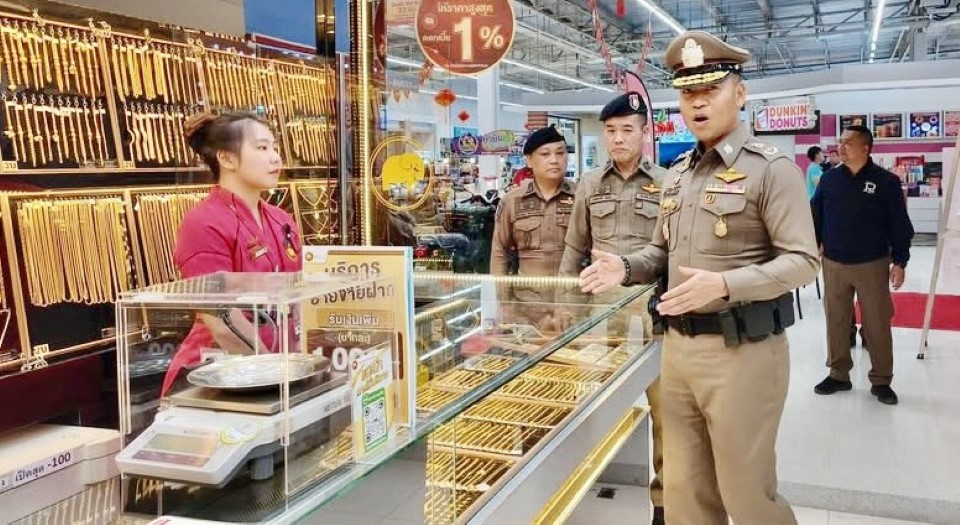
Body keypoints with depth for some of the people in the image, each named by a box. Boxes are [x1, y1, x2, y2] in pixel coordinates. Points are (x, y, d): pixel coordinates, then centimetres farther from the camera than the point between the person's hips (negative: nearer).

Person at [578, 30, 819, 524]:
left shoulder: (771, 167, -9)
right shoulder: (678, 173, 13)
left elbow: (803, 260, -14)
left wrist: (725, 285, -28)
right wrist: (627, 267, 0)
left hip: (741, 350, -7)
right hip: (677, 347, 7)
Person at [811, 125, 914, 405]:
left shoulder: (887, 181, -6)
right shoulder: (829, 178, 2)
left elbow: (900, 225, -4)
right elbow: (816, 218, 8)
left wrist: (899, 262, -6)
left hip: (872, 265, -3)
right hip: (834, 264, 3)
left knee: (877, 324, 4)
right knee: (836, 321, 10)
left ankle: (881, 380, 16)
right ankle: (839, 374, 23)